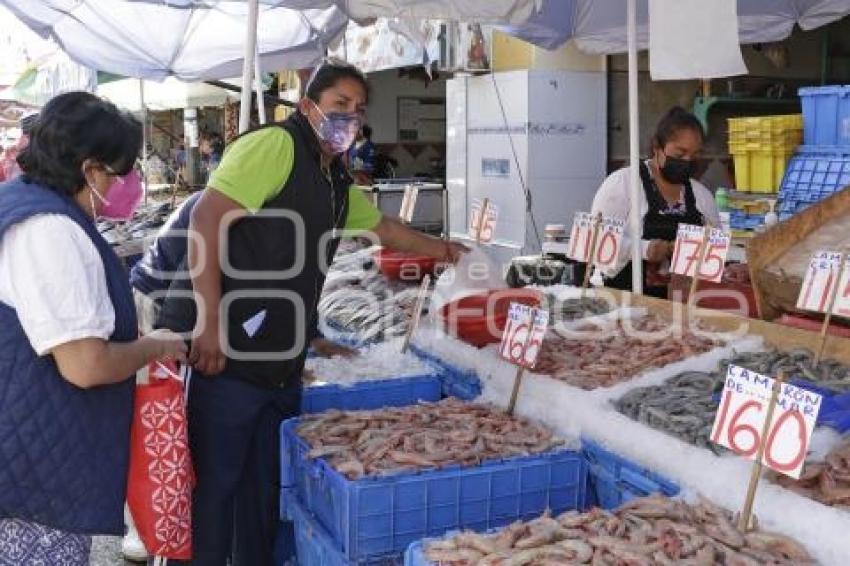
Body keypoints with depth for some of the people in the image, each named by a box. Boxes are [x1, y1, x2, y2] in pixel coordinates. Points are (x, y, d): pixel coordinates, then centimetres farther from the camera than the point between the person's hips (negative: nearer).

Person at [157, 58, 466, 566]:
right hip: (227, 354, -9)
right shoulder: (275, 145, -12)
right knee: (213, 484, 1)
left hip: (283, 364, 9)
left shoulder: (339, 182, 17)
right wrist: (209, 326, -24)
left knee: (265, 486, 17)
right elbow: (207, 218, -20)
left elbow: (386, 228, 34)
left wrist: (446, 251, 38)